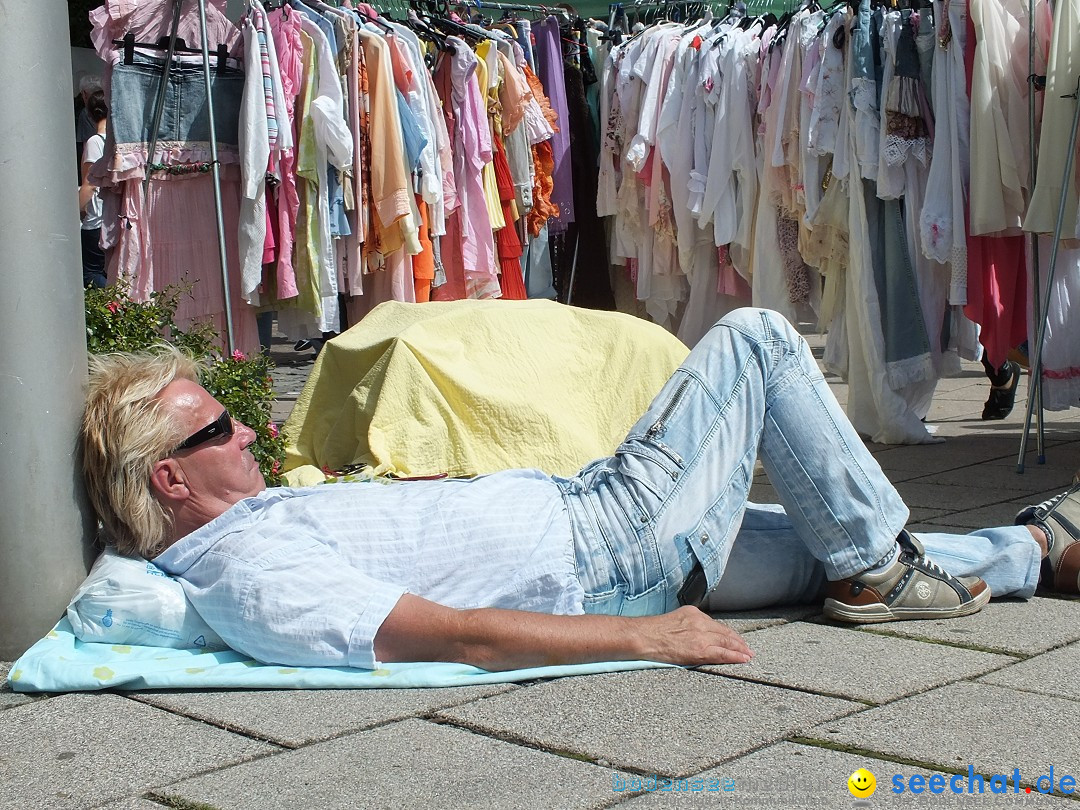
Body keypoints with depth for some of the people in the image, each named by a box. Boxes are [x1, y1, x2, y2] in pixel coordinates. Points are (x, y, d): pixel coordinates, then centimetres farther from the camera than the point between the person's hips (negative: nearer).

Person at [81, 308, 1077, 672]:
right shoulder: (248, 575, -25)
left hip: (565, 504, 9)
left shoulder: (241, 530, 5)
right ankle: (882, 565, 10)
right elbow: (454, 637, -28)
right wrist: (643, 637, -26)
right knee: (756, 338, 0)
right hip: (606, 545, -9)